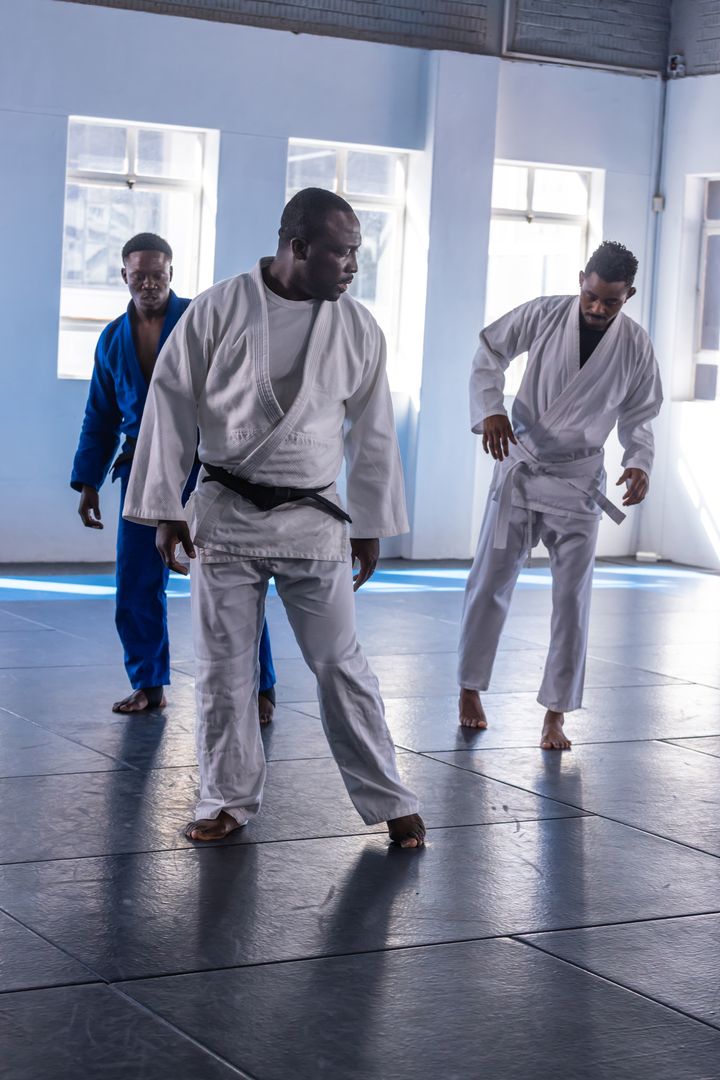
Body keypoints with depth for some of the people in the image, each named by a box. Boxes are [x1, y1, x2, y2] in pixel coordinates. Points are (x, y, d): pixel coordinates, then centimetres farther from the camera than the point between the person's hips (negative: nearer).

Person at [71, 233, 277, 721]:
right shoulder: (113, 338, 10)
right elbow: (100, 418, 16)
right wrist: (88, 482, 11)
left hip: (204, 462, -4)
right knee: (137, 586, 4)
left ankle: (260, 688, 5)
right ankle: (149, 685, 20)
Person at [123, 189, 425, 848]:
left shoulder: (358, 329, 0)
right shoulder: (217, 312, -7)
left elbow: (373, 433, 7)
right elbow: (172, 405, -1)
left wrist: (371, 525, 9)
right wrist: (165, 509, -1)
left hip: (314, 519, 1)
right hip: (226, 515, 0)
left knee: (341, 664, 1)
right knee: (223, 667, 6)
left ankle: (389, 800, 12)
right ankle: (229, 799, 21)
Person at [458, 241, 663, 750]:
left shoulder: (635, 346, -7)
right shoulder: (544, 315, -10)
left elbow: (638, 416, 4)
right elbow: (490, 355, 0)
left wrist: (639, 462, -14)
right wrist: (491, 409, -16)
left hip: (578, 479, 0)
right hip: (520, 465, 0)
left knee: (573, 597, -3)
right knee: (491, 583, 5)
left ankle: (556, 714, 5)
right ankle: (470, 688, 23)